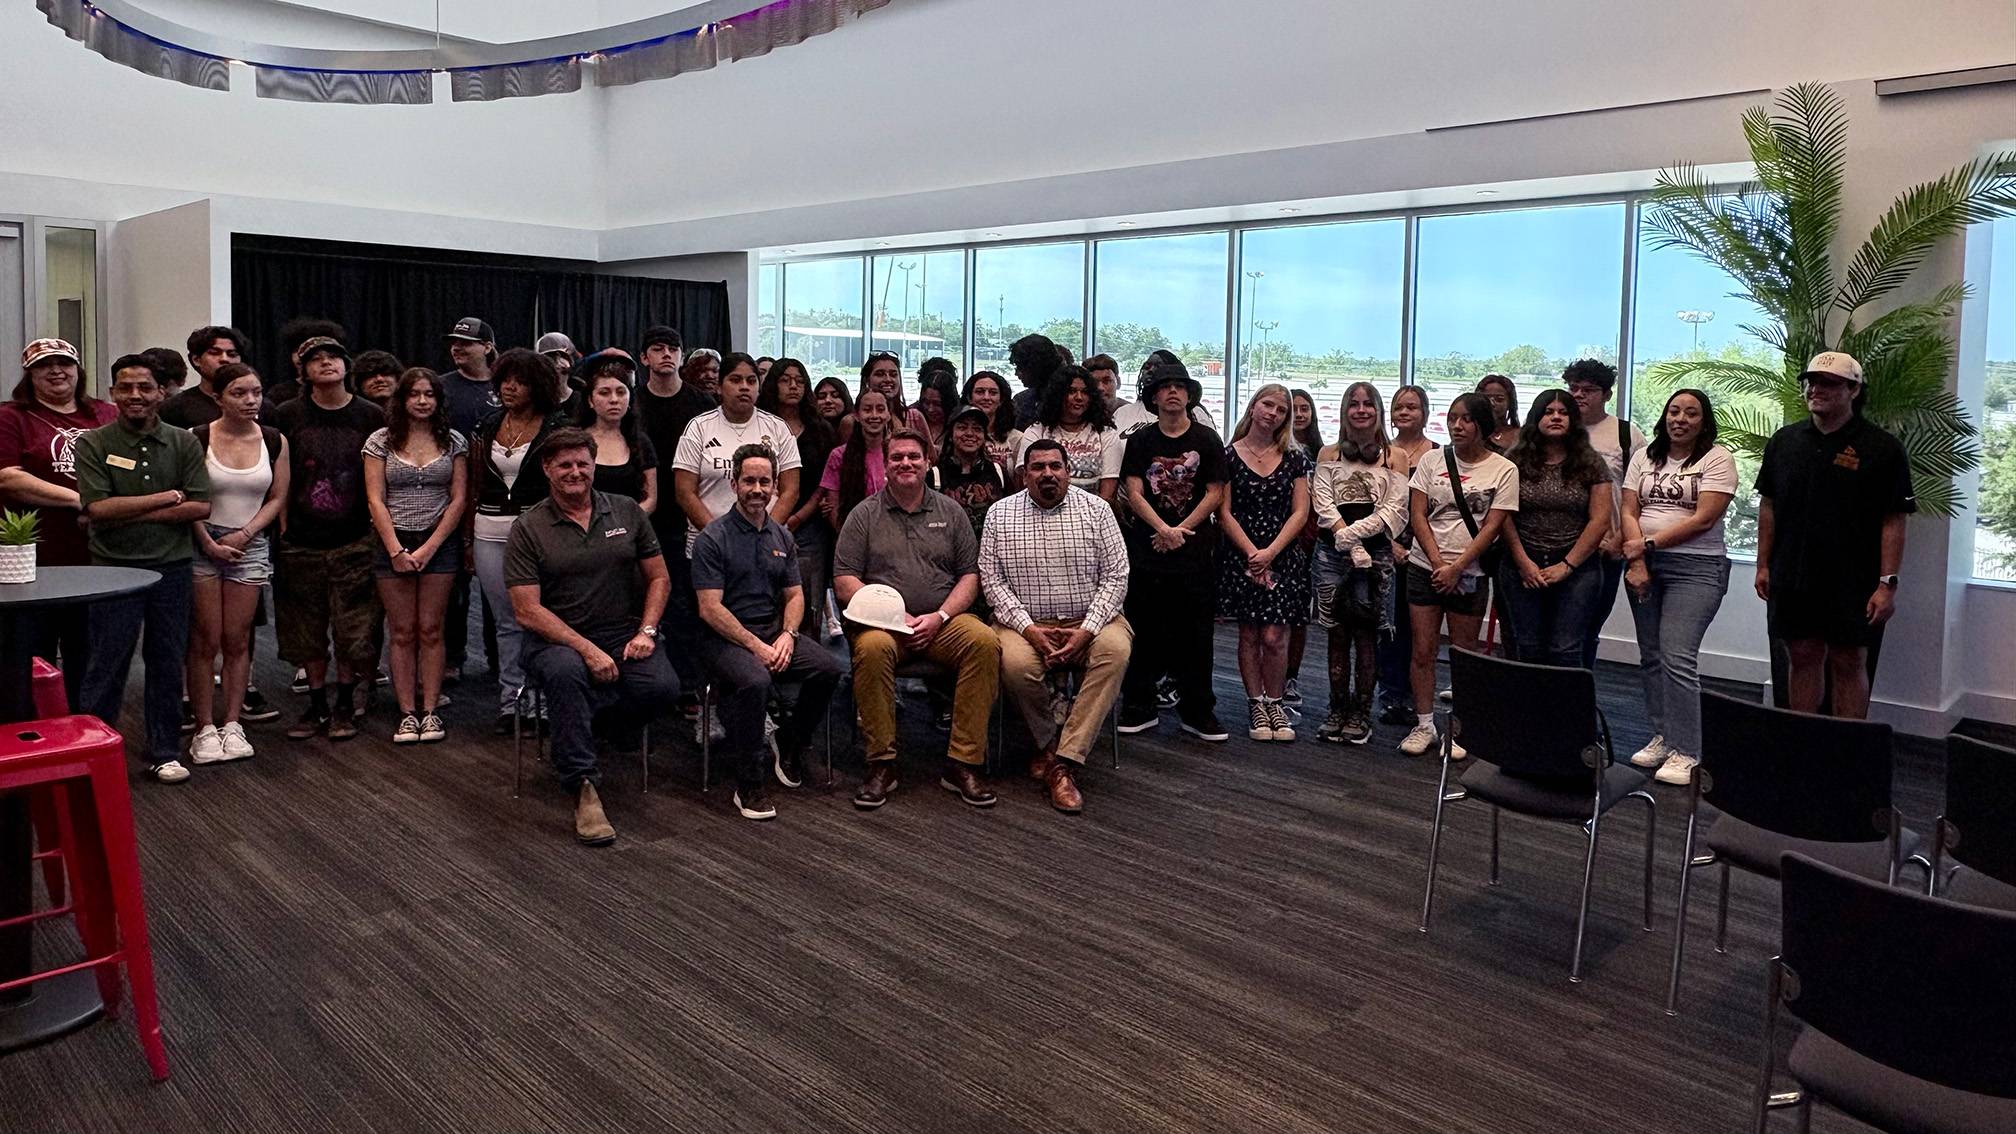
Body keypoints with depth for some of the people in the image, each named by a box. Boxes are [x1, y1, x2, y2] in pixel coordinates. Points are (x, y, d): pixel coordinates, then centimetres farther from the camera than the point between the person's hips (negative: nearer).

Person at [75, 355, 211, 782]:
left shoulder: (183, 443, 4)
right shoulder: (93, 444, -2)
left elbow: (200, 507, -4)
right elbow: (97, 507, -13)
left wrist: (132, 513, -11)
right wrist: (167, 498, -10)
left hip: (172, 567, 2)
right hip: (114, 568, -2)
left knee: (168, 663, 10)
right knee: (106, 666, 2)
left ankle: (164, 751, 21)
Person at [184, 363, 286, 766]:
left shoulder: (275, 441, 4)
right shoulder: (197, 439, -5)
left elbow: (278, 499, 6)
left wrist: (243, 535, -6)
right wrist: (209, 543, -10)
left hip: (251, 546, 2)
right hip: (203, 544, -2)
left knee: (238, 641, 5)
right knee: (205, 642, 0)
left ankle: (233, 725, 11)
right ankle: (204, 729, 5)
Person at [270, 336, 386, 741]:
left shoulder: (371, 418, 2)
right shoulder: (287, 417, 3)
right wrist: (279, 526, 3)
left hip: (354, 543, -1)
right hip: (301, 543, 1)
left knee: (354, 632, 0)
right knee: (307, 633, 8)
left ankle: (344, 706, 17)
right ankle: (317, 705, 22)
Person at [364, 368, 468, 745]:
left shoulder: (454, 442, 5)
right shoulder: (381, 441, 3)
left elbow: (459, 499, 1)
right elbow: (375, 500, -1)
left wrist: (429, 547, -7)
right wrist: (397, 550, -10)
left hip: (440, 543, 0)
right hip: (393, 544, 0)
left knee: (430, 630, 1)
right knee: (402, 633, 2)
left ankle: (431, 711, 6)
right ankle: (407, 714, 6)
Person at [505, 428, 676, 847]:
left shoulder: (626, 511, 9)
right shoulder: (528, 529, -1)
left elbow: (659, 578, 13)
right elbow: (526, 611, -7)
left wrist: (646, 632, -5)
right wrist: (588, 649, -17)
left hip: (624, 636, 3)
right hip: (556, 639, -3)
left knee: (664, 686, -26)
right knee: (565, 672, -38)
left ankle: (580, 711, 5)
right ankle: (583, 788, -28)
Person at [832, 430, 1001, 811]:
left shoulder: (950, 512, 15)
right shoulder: (864, 515, 9)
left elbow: (970, 575, 10)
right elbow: (844, 580, 2)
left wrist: (940, 617, -8)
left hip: (943, 621, 2)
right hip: (882, 620, -2)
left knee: (984, 642, -29)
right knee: (872, 648, -36)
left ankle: (964, 763, -23)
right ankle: (881, 764, -22)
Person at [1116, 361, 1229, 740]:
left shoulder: (1206, 440, 5)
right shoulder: (1141, 441, 7)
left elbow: (1214, 493, 1)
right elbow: (1134, 492, -1)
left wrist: (1181, 531, -9)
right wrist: (1164, 530, -14)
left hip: (1193, 548, -1)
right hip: (1146, 546, 1)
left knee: (1194, 631, 1)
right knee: (1143, 628, 3)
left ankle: (1197, 712, 8)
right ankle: (1139, 708, 13)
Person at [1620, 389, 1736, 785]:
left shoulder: (1717, 459, -2)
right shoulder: (1645, 458, 12)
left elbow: (1704, 519, -12)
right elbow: (1629, 511, 5)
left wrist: (1648, 542, -13)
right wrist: (1637, 560, -8)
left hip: (1695, 569, -5)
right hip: (1644, 565, 5)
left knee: (1678, 659, -13)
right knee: (1651, 657, 8)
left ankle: (1685, 753, -7)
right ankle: (1663, 737, 19)